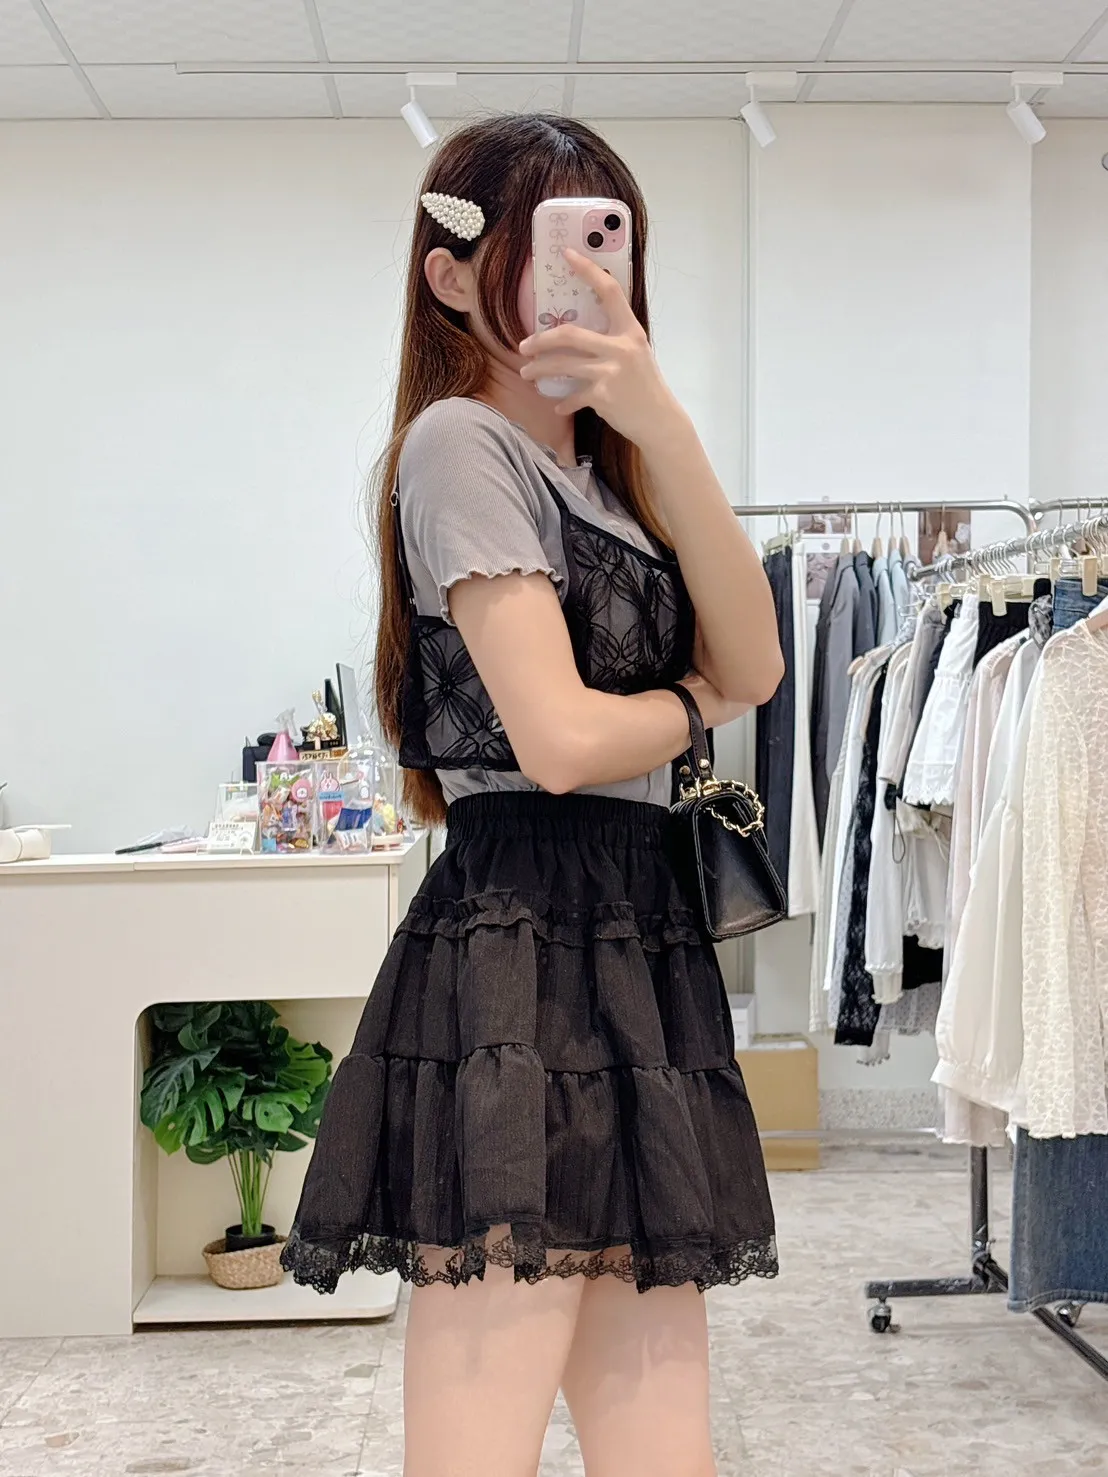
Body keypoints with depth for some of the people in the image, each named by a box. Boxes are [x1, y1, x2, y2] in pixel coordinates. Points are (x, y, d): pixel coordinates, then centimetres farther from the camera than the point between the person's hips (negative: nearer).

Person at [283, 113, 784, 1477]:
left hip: (635, 945, 9)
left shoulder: (601, 470, 22)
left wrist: (662, 427, -5)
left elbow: (754, 663, 5)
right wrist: (695, 706, 5)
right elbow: (559, 736, -16)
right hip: (517, 949, -8)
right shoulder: (462, 441, -5)